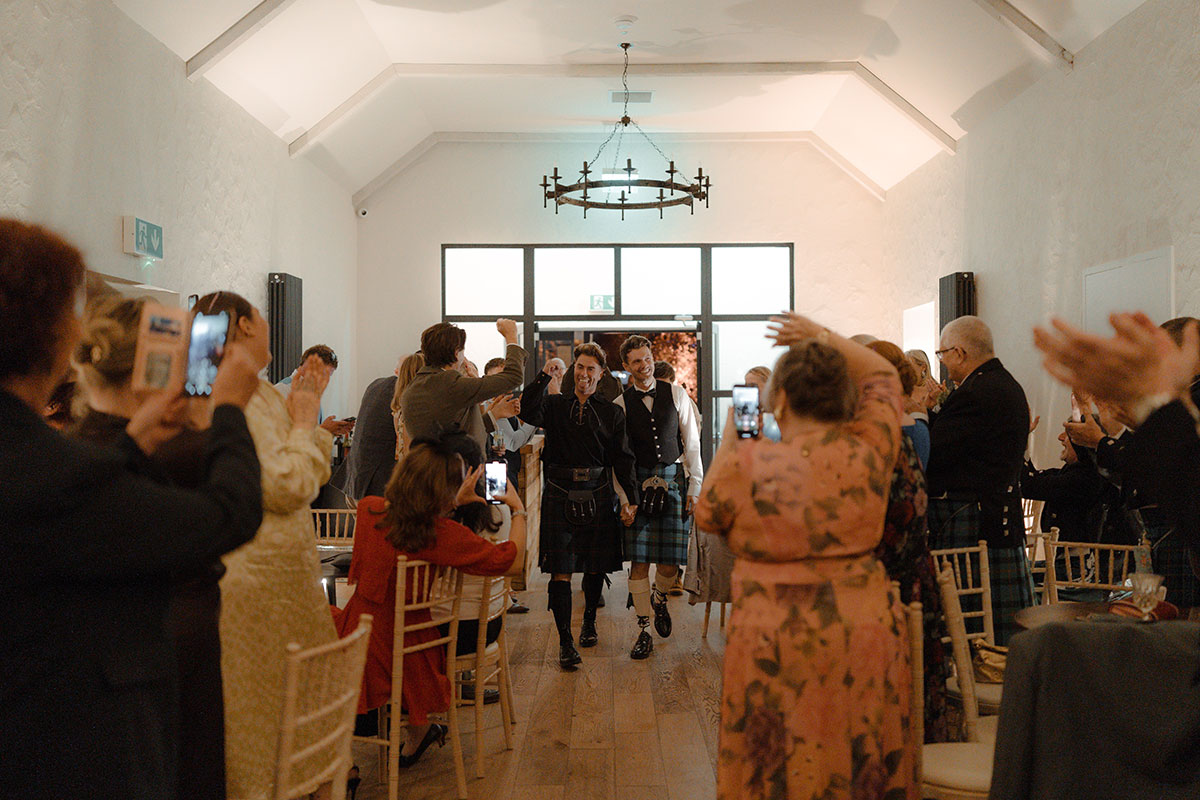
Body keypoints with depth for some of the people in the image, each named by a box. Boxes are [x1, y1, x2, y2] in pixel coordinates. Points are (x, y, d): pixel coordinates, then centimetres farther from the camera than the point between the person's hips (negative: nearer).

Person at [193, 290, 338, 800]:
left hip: (287, 571, 10)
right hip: (258, 581, -10)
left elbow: (316, 474, 18)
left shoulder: (263, 394, 13)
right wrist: (303, 420, -11)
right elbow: (288, 487, -22)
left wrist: (307, 414, 11)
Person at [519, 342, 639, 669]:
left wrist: (631, 499, -4)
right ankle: (565, 640, 0)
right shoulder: (555, 405, 8)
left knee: (596, 567, 11)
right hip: (560, 496, -1)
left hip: (597, 496, 1)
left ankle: (589, 622, 35)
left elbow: (623, 458, 5)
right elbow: (527, 412, -13)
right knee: (560, 571, -5)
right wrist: (544, 375, -16)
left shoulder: (612, 413, 9)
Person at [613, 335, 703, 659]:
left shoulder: (676, 394, 6)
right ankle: (644, 630, 11)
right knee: (638, 560, -3)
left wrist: (695, 488, 2)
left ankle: (658, 597, 31)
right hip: (637, 486, -1)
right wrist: (623, 498, -7)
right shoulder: (621, 404, 3)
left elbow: (692, 444, 7)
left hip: (672, 482, 1)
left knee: (671, 561, -3)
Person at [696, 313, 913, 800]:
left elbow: (707, 516, 9)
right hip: (865, 628, 3)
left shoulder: (745, 462, -11)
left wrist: (728, 441, 17)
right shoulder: (867, 449, -3)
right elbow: (883, 374, 16)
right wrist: (823, 337, 23)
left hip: (778, 642, -3)